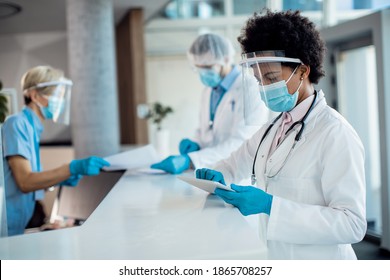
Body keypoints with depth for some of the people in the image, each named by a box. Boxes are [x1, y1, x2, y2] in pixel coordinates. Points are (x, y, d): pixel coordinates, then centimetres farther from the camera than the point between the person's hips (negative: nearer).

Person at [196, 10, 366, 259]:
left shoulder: (335, 133, -16)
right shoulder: (273, 128, 8)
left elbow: (353, 224, -20)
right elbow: (235, 164, 21)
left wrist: (271, 206, -27)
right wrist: (216, 177, -2)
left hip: (316, 267, -6)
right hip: (273, 258, 6)